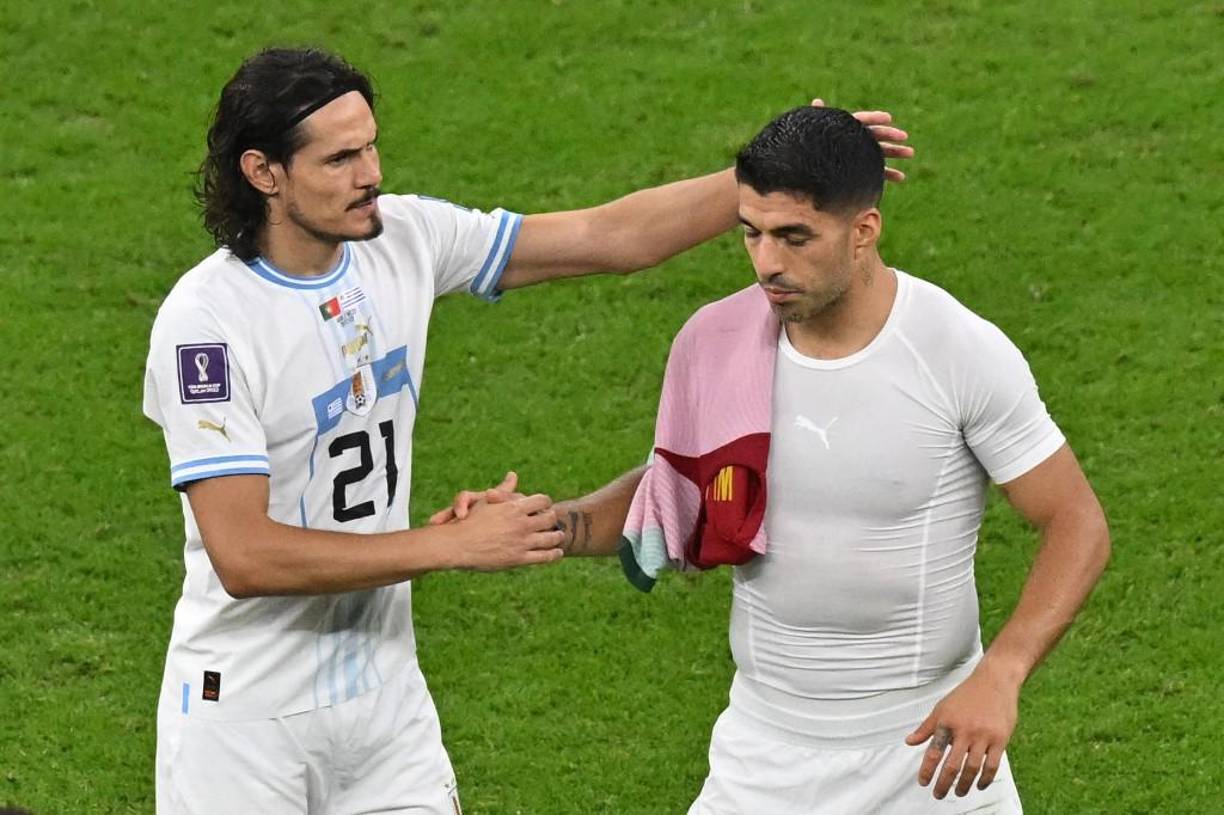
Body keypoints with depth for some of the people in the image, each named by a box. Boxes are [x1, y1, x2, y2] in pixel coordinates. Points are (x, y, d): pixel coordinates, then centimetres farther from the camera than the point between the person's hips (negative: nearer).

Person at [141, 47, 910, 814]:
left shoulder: (402, 239, -3)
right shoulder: (205, 320, -20)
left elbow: (611, 238, 2)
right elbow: (243, 556, -24)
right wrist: (459, 545, -22)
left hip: (383, 690, 5)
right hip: (245, 714, -5)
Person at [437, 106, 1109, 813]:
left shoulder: (963, 352, -15)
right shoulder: (715, 342, -5)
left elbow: (1078, 526, -10)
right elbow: (670, 491, 13)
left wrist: (1000, 677, -23)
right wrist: (545, 523, -4)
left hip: (931, 749, -2)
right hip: (767, 751, 3)